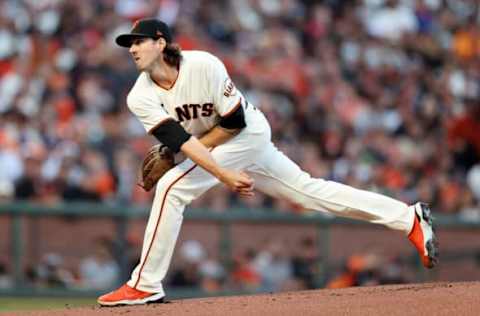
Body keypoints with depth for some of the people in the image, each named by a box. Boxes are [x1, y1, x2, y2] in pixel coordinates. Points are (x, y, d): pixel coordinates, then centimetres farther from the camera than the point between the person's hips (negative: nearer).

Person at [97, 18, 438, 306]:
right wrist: (224, 175, -31)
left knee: (171, 187, -22)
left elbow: (234, 121, -18)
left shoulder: (203, 65, -24)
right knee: (308, 190, 10)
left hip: (248, 135, -7)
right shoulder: (141, 98, -9)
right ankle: (409, 218, 16)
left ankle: (145, 286, -17)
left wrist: (192, 148, -18)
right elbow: (179, 141, -20)